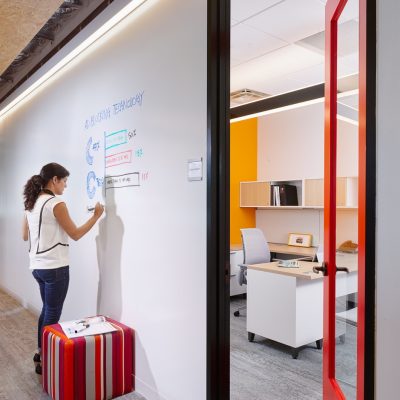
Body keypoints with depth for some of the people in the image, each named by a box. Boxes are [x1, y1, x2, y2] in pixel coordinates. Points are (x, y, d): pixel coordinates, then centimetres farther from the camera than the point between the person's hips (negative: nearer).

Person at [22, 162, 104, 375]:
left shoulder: (31, 203, 9)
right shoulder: (56, 203, -17)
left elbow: (25, 235, 16)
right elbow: (75, 234, -12)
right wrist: (96, 215, -4)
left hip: (37, 266, 9)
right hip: (55, 268, -9)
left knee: (46, 310, 21)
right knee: (53, 314, 5)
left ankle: (41, 353, 33)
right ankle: (44, 361, 17)